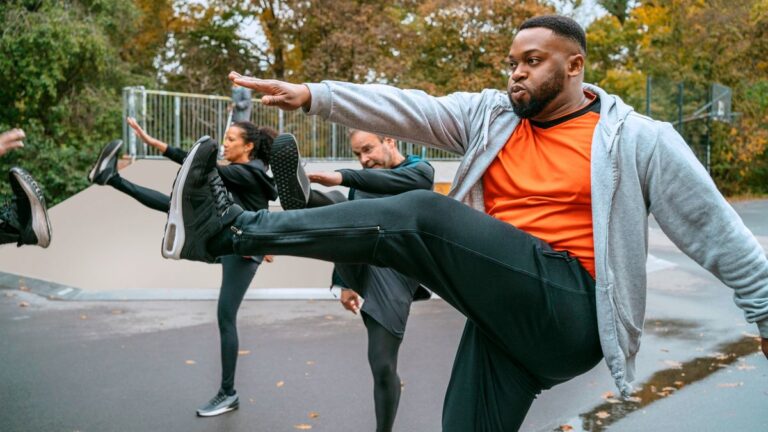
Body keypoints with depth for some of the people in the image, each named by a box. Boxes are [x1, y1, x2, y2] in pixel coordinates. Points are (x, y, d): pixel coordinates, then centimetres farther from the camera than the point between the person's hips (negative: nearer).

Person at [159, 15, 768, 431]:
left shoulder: (639, 140, 2)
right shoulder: (489, 115, 13)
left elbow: (719, 235, 6)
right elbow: (407, 109, 0)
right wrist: (314, 96, -11)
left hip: (570, 310, -6)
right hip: (504, 312, 6)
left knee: (422, 218, -22)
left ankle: (235, 231, -17)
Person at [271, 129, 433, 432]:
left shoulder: (420, 170, 5)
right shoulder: (363, 183, 22)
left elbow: (398, 181, -19)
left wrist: (344, 177, -31)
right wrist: (345, 284, 13)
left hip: (391, 275, -4)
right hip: (358, 265, 4)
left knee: (382, 365, -5)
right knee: (339, 207, -23)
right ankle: (302, 197, -57)